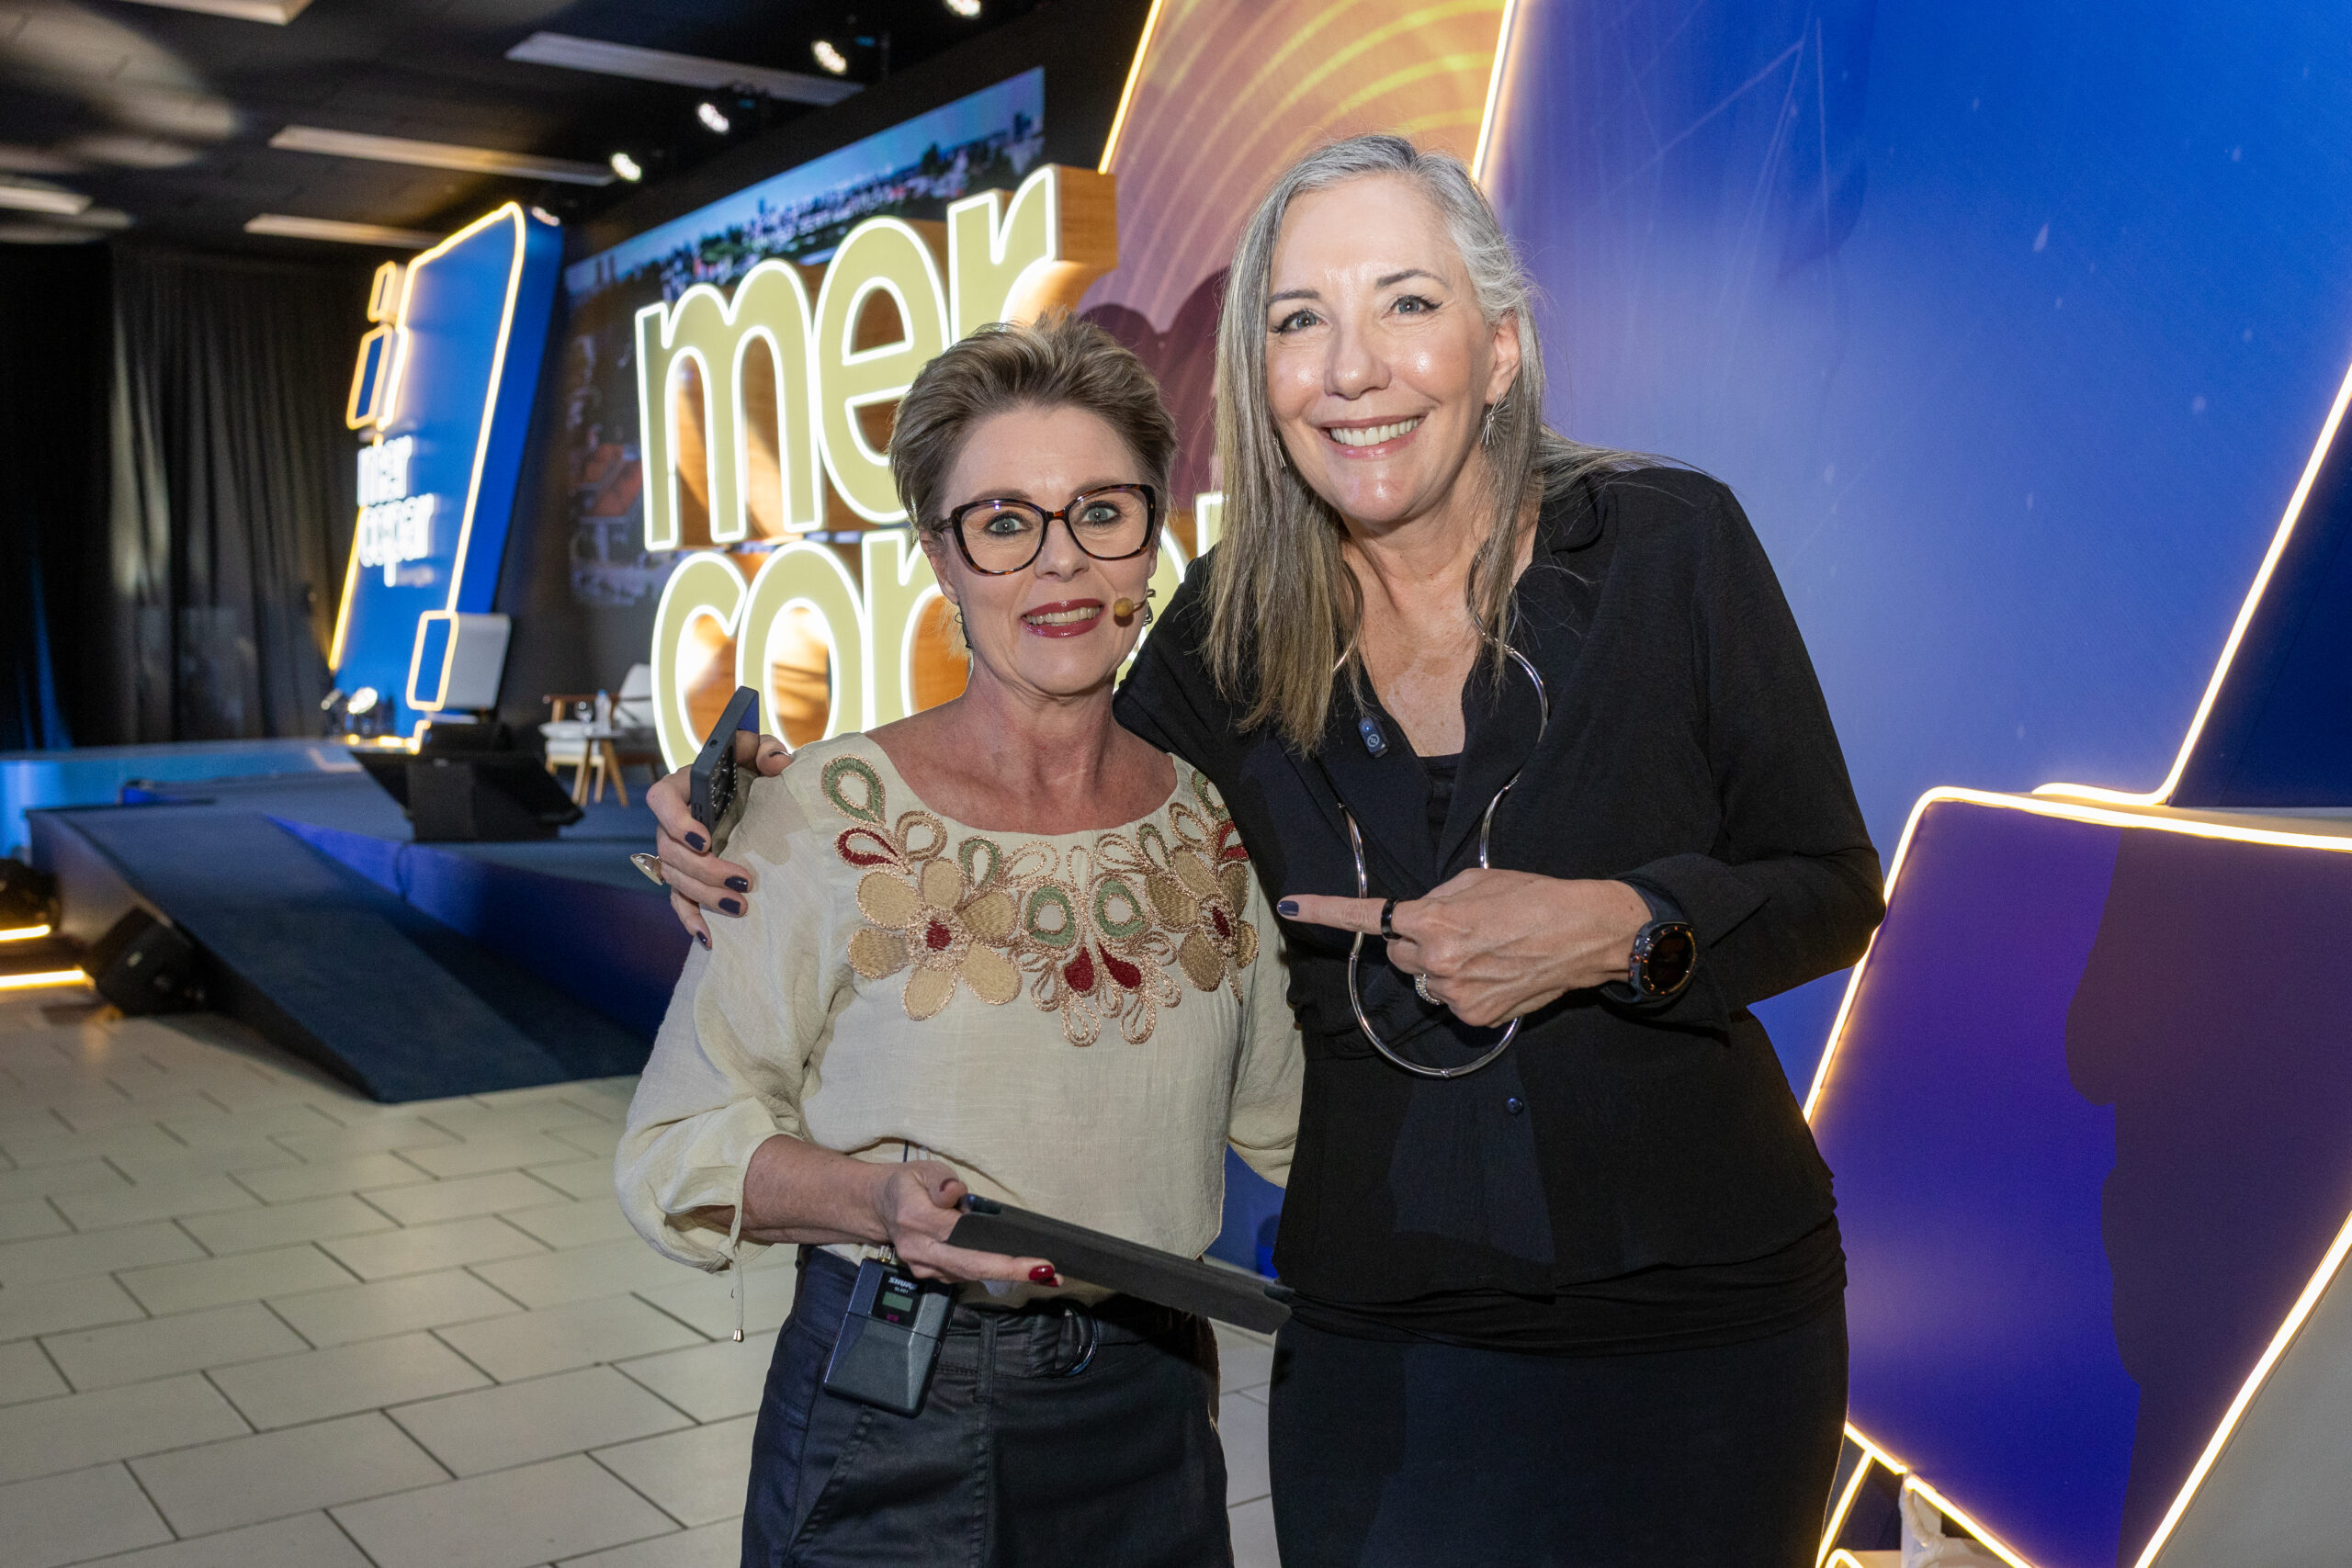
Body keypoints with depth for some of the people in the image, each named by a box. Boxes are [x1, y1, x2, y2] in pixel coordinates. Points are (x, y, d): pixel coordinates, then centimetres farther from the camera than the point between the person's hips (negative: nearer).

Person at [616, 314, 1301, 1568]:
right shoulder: (826, 815, -13)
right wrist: (882, 1201, -23)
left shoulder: (1214, 821, -1)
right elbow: (681, 1142, -9)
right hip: (889, 1439, -3)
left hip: (1151, 1414, 4)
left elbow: (1283, 1112, 12)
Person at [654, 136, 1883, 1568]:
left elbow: (1834, 891, -3)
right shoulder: (1227, 635, -5)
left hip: (1697, 1331, -1)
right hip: (1377, 1341, 2)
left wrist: (1620, 930, -23)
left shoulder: (1669, 545, -10)